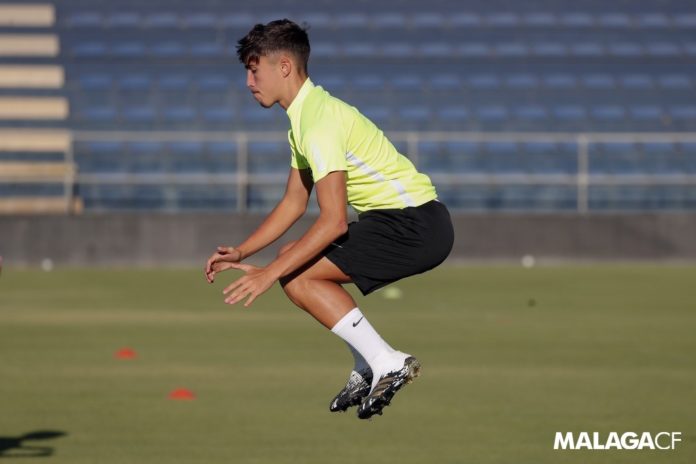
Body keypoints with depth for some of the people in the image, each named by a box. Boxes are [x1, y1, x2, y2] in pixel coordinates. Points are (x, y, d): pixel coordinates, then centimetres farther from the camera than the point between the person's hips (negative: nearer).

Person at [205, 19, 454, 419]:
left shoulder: (319, 121, -18)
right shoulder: (305, 117, 14)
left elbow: (333, 221, -24)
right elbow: (294, 203, 21)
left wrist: (269, 274, -23)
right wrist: (241, 253, 13)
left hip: (417, 225, -10)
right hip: (404, 219, 10)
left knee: (296, 275, -12)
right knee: (297, 263, 14)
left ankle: (386, 363, -9)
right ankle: (369, 368, 13)